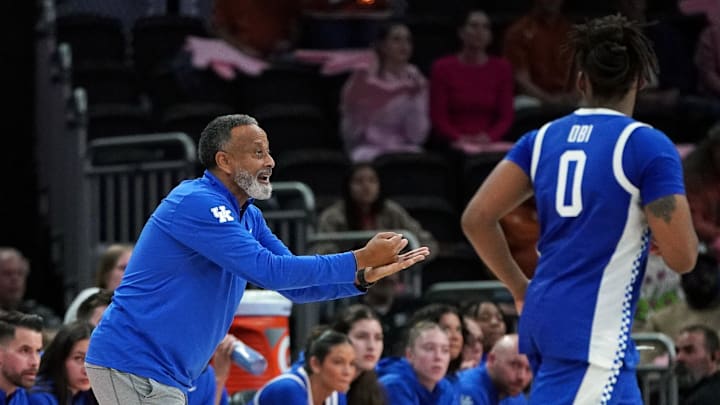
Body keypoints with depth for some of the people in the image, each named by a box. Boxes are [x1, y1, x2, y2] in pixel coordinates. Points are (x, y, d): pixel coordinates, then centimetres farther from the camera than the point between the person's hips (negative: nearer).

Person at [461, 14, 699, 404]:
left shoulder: (544, 138, 9)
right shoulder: (647, 145, -8)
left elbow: (476, 219, 7)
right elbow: (681, 257, -11)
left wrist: (521, 288, 19)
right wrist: (656, 226, 12)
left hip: (545, 315, 8)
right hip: (592, 334, -8)